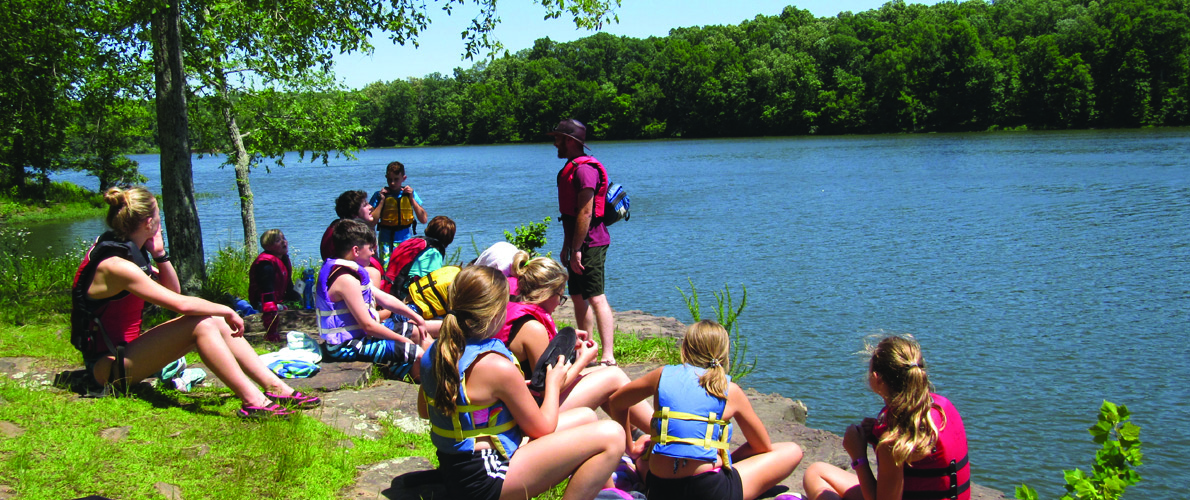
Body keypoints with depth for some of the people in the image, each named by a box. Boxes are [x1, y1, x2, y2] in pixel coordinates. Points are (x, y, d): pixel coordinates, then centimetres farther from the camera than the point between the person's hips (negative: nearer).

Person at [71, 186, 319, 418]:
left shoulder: (128, 250, 7)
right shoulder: (115, 265, -24)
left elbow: (173, 289, 13)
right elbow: (180, 303, -27)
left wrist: (159, 253, 0)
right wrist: (225, 311, -14)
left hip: (125, 349, 10)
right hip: (109, 366, -10)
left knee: (216, 323, -1)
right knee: (201, 325, -25)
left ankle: (277, 388, -2)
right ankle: (253, 403, -27)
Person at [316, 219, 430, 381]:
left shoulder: (353, 273, 10)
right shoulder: (346, 279, -24)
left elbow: (385, 298, 15)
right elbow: (368, 325, -24)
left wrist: (417, 318, 13)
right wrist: (403, 340, -15)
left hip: (359, 335, 11)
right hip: (346, 346, -11)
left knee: (415, 331, 18)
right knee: (417, 354, -17)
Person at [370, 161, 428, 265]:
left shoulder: (410, 194, 5)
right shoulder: (379, 195, 1)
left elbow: (423, 220, -3)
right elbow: (372, 221, -9)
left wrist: (412, 199, -7)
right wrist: (382, 201, -9)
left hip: (406, 238, 1)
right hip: (386, 240, -1)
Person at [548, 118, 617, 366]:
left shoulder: (584, 168, -16)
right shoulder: (571, 167, 17)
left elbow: (585, 212, -22)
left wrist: (577, 249, -22)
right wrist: (567, 246, 21)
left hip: (590, 243, -11)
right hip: (580, 244, 11)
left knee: (596, 298, -12)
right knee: (578, 297, 16)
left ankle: (608, 357, -12)